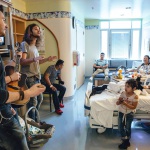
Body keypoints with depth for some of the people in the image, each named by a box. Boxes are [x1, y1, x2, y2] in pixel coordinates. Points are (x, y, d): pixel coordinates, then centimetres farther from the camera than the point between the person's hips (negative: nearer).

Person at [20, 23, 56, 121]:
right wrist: (34, 59, -35)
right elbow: (22, 62, -19)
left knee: (39, 99, 16)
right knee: (33, 102, -4)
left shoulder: (35, 46, 17)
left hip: (37, 77, 9)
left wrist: (47, 59, 12)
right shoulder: (25, 44, -8)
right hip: (29, 78, -9)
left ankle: (35, 120, 32)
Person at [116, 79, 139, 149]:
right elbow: (117, 103, -4)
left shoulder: (135, 96, -21)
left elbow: (134, 107, -21)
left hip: (129, 114, -4)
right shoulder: (123, 93, -10)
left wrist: (126, 103, -31)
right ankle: (125, 141, 30)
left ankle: (127, 141, 33)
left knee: (127, 128, 12)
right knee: (121, 127, 11)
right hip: (121, 113, 4)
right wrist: (119, 101, -26)